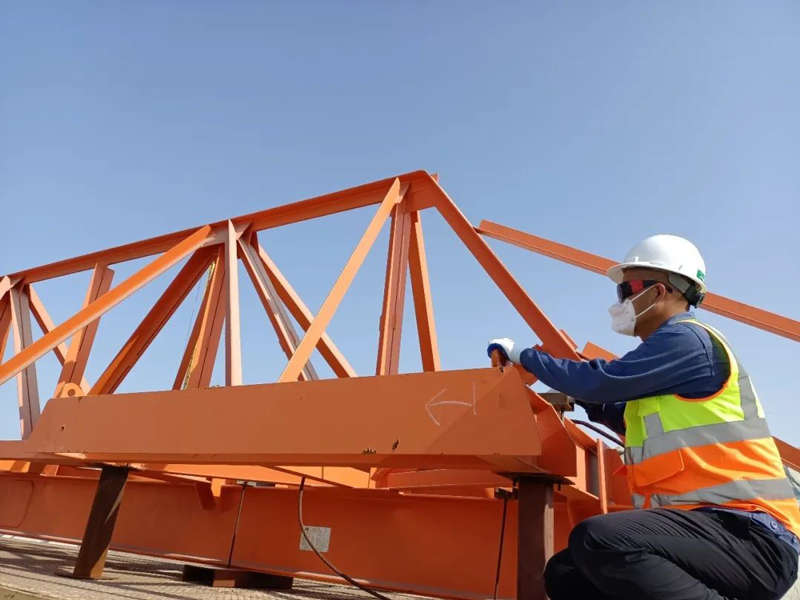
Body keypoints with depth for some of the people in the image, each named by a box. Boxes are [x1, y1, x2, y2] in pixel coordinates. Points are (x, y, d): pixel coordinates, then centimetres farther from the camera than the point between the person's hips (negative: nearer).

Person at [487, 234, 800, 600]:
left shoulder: (688, 339, -10)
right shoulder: (673, 343, 20)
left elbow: (600, 380, -16)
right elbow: (651, 427, 31)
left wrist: (523, 355, -2)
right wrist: (582, 400, 21)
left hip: (748, 532, -10)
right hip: (709, 525, 10)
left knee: (598, 539, -34)